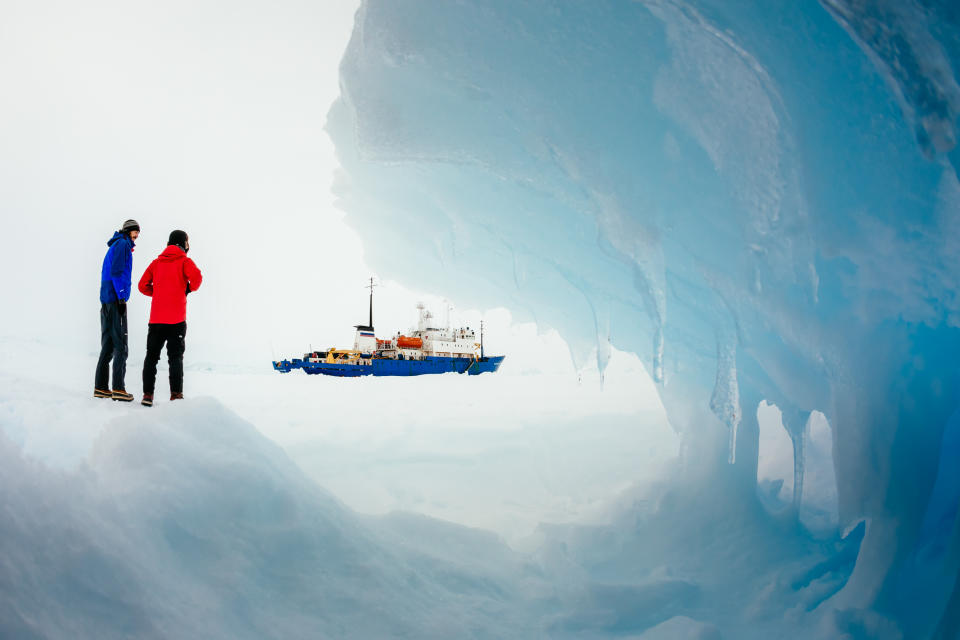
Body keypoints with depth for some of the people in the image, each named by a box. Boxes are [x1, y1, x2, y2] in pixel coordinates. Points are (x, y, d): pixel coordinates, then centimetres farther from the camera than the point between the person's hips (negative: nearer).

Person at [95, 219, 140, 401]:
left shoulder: (115, 246, 24)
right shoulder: (123, 244, -5)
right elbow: (117, 271, -16)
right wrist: (121, 297, -18)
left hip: (106, 299, 10)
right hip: (115, 298, -10)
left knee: (108, 345, 10)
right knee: (120, 345, -10)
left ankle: (101, 387, 11)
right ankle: (118, 388, -12)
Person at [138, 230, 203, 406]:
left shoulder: (157, 262, 14)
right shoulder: (184, 261, 1)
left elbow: (143, 285, 9)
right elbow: (196, 277, -19)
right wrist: (190, 288, 1)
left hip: (156, 318, 3)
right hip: (176, 318, -3)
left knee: (151, 356, 9)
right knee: (175, 357, 1)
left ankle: (148, 394, 4)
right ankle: (176, 394, -4)